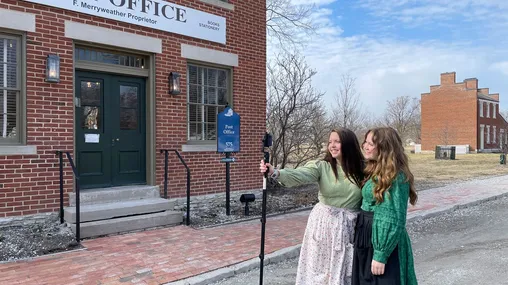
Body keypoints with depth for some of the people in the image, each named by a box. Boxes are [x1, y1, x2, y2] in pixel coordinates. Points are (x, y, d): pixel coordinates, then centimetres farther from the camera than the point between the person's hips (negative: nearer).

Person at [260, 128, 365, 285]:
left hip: (349, 227, 1)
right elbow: (299, 175, -23)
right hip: (324, 223, -1)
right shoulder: (322, 166, -7)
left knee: (344, 271, 12)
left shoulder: (361, 170, -2)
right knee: (318, 267, 11)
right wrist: (275, 173, -41)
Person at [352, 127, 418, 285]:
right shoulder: (374, 171, 9)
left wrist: (381, 255, -18)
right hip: (367, 241, 8)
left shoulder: (396, 177, -17)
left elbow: (394, 220, -19)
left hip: (385, 244, -8)